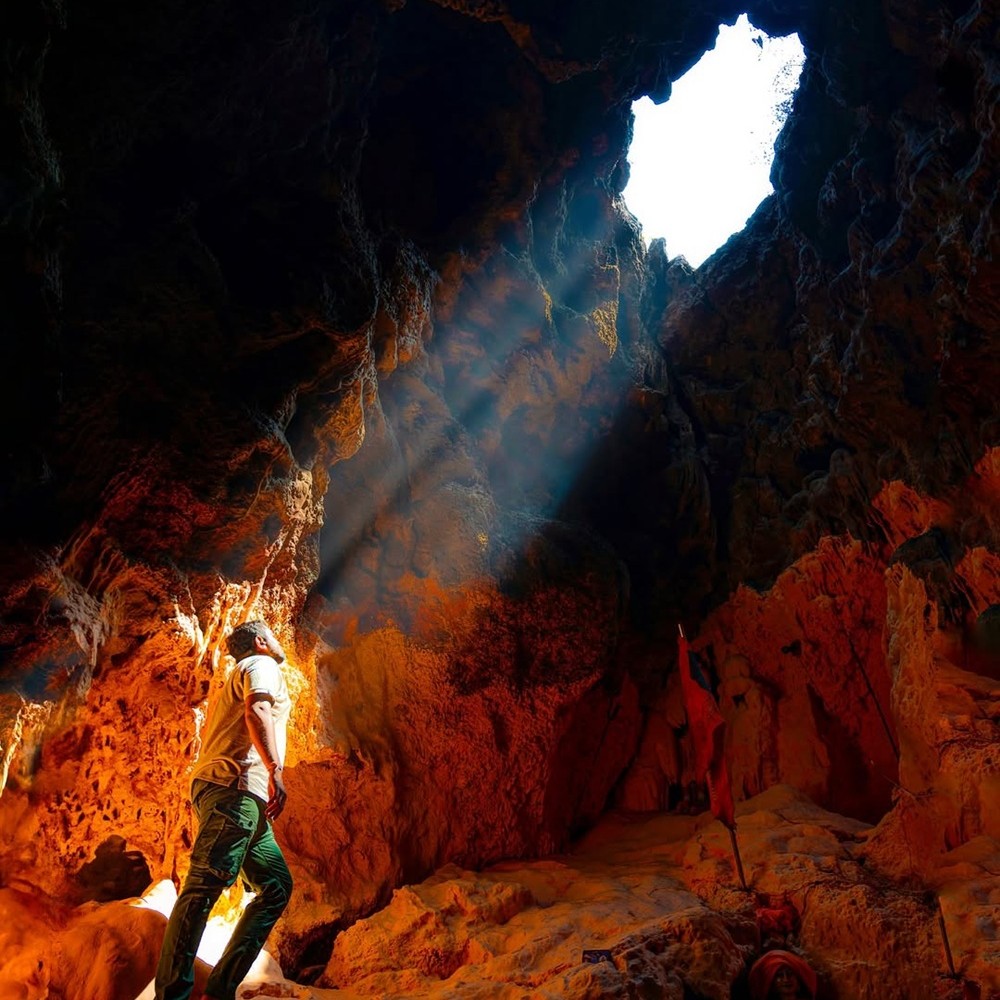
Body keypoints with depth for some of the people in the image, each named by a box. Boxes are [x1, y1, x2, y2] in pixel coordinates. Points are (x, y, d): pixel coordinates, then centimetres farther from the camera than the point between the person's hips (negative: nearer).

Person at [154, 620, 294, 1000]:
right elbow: (257, 710, -15)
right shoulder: (262, 665, 6)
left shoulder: (237, 679, 34)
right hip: (233, 786, -10)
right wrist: (275, 769, -24)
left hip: (245, 797, 10)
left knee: (277, 886, 6)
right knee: (205, 884, -18)